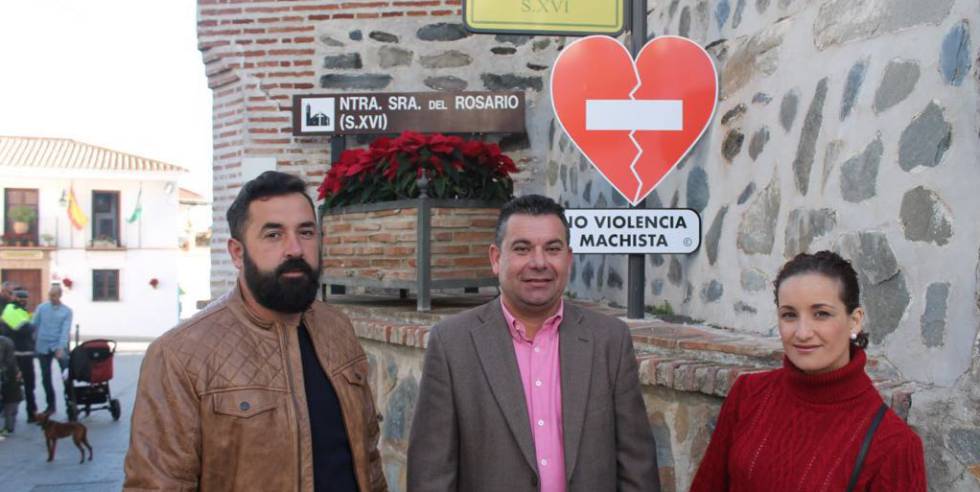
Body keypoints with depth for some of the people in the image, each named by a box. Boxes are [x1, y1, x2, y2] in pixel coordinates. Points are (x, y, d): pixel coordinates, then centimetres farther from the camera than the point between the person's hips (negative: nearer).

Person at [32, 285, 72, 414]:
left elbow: (65, 330, -9)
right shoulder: (41, 308, 4)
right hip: (43, 347, 3)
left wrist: (61, 347, -20)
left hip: (59, 347, -2)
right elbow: (34, 325, 4)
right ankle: (50, 405, 20)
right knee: (46, 378, 9)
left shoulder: (66, 311, -1)